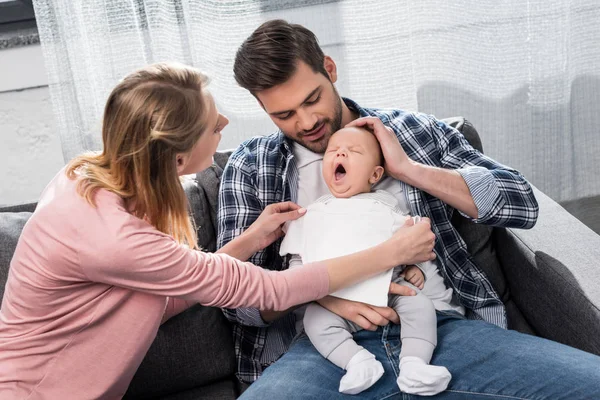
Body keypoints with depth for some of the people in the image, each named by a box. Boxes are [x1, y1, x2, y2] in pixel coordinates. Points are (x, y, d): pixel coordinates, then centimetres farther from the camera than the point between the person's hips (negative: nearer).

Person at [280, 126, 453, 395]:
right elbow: (297, 257, 15)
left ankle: (414, 365, -26)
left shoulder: (385, 205, 11)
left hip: (390, 290, 0)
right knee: (315, 319, -25)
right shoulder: (313, 213, 14)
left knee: (419, 304, -22)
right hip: (335, 299, 0)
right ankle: (357, 361, -34)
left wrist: (417, 267, -1)